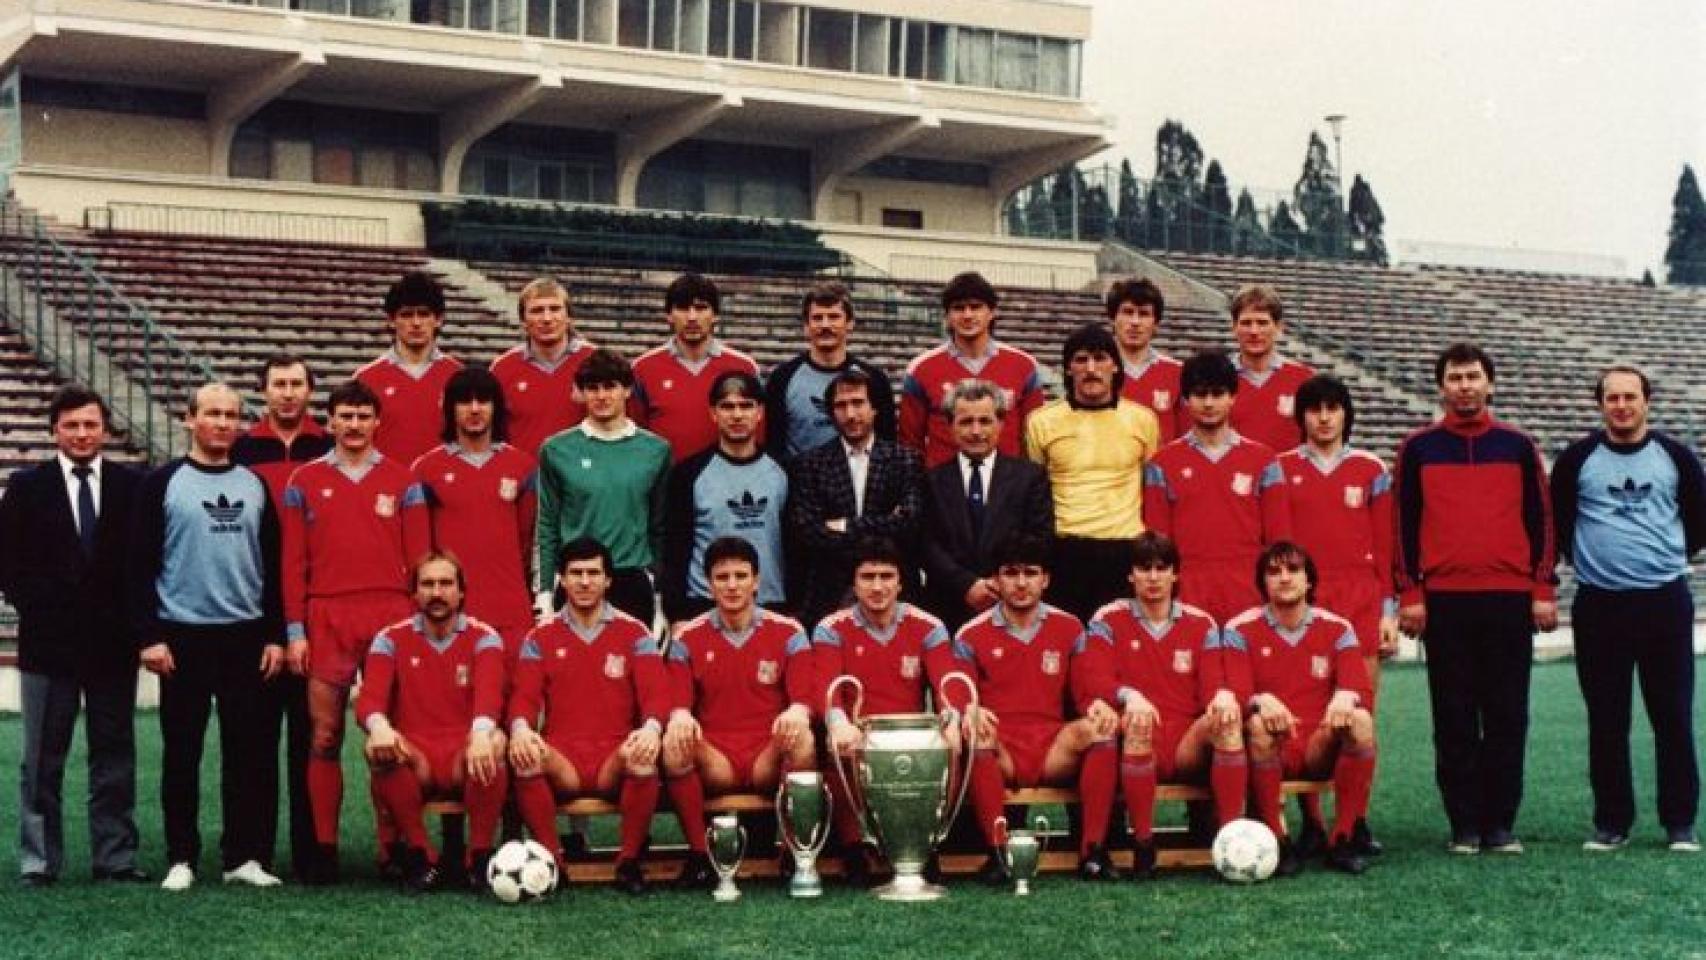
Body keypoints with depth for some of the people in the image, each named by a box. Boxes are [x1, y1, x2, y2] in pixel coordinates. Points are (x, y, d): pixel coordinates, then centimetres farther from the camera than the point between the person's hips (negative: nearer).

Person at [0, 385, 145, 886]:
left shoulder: (132, 486, 4)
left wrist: (133, 618, -3)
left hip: (113, 643, 1)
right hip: (48, 640, -1)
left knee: (115, 755, 6)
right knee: (42, 760, 4)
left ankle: (116, 855, 13)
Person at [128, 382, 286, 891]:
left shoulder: (256, 485, 9)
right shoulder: (163, 484, -1)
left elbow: (273, 565, 10)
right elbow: (142, 565, -3)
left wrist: (276, 635, 4)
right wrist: (149, 636, -10)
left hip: (247, 638, 3)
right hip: (183, 638, -3)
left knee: (248, 752, 3)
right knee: (182, 753, 4)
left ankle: (244, 856, 11)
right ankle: (181, 859, 11)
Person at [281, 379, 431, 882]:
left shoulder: (402, 480, 8)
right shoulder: (305, 481, 9)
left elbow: (419, 558, 7)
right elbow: (293, 562, 7)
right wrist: (294, 630, 0)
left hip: (391, 616, 0)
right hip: (326, 619, 0)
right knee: (325, 736, 0)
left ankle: (392, 843, 6)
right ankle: (325, 847, 5)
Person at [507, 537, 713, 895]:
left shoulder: (634, 634, 9)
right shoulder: (541, 638, 11)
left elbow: (656, 692, -2)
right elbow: (524, 696, 1)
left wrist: (652, 727, -26)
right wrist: (520, 727, -24)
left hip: (616, 760, 0)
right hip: (562, 761, 0)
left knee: (643, 755, -35)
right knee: (524, 755, -32)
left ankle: (629, 862, -17)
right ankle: (551, 859, -17)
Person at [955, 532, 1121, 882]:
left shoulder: (1069, 629, 14)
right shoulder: (971, 636, 9)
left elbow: (1090, 687, 7)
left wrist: (1099, 705, -18)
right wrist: (971, 712, -25)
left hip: (1053, 751, 2)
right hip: (999, 755, -2)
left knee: (1099, 727, -27)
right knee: (977, 732, -35)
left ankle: (1093, 851, -27)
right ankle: (997, 852, -33)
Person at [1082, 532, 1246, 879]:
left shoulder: (1201, 624, 12)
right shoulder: (1109, 620, 7)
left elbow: (1214, 683, 3)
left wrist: (1224, 695, -23)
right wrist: (1127, 695, -28)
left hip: (1189, 747, 2)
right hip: (1138, 747, -2)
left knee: (1227, 717, -28)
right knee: (1137, 722, -36)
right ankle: (1143, 843, -28)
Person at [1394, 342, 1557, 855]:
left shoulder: (1517, 446, 8)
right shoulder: (1418, 448, 5)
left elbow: (1541, 519, 9)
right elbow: (1404, 523, 5)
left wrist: (1544, 590, 2)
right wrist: (1409, 594, -2)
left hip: (1510, 600, 1)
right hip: (1444, 601, -1)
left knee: (1507, 716, 2)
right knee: (1454, 719, 2)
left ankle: (1500, 822, 9)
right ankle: (1465, 824, 8)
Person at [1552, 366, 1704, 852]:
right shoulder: (1578, 460, 1)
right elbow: (1557, 520, 11)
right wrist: (1585, 559, 10)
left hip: (1665, 604, 0)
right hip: (1599, 607, 0)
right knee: (1606, 721, 4)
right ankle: (1612, 822, 13)